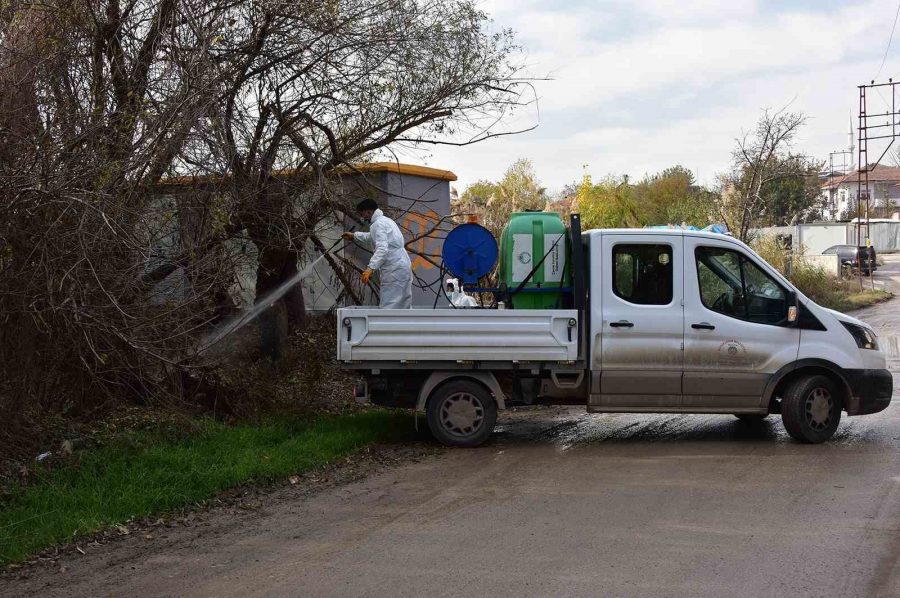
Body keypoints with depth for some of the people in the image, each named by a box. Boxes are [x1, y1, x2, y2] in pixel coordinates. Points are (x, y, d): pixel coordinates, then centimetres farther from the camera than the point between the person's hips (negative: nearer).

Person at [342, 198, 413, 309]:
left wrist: (370, 268, -37)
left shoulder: (378, 224, -11)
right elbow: (374, 237, 42)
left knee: (388, 308, -12)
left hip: (394, 270, -10)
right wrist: (354, 236, 53)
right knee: (404, 306, 11)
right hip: (403, 267, 10)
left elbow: (382, 249, -26)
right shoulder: (386, 220, 21)